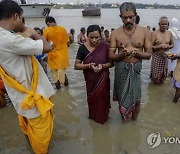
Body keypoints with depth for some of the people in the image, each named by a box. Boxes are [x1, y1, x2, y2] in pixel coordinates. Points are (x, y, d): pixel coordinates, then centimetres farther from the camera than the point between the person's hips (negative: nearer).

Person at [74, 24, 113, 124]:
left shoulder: (105, 46, -12)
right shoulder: (83, 48, -10)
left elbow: (112, 62, -5)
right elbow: (76, 65, -9)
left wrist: (103, 65, -25)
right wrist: (88, 65, -25)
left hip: (103, 79, 0)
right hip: (90, 80, 1)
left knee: (102, 99, 13)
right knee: (92, 99, 17)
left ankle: (103, 116, 42)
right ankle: (93, 116, 45)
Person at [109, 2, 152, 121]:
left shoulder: (145, 32, -3)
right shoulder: (115, 33, -2)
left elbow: (149, 54, -1)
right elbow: (111, 55, -3)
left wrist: (137, 53, -21)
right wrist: (122, 54, -23)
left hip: (136, 69, 0)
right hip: (121, 69, 0)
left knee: (136, 98, 11)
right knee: (122, 97, 13)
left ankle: (134, 120, 38)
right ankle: (124, 117, 40)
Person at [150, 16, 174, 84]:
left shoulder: (170, 33, 1)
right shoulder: (154, 33, -12)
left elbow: (172, 44, 12)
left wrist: (168, 46, -11)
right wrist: (160, 46, -22)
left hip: (165, 56, 4)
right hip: (156, 56, -4)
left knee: (164, 72, 12)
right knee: (155, 72, 2)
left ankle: (161, 81, 39)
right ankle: (154, 81, 32)